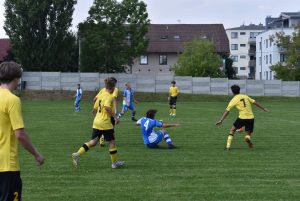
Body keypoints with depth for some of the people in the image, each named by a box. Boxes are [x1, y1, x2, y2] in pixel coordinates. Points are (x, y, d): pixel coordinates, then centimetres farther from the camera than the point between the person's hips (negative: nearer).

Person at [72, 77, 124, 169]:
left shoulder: (100, 95, 13)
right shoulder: (110, 97, -12)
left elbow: (95, 109, 18)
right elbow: (107, 107, -29)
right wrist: (115, 116, -24)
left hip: (96, 122, 8)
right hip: (105, 123, -8)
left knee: (93, 142, 9)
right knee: (112, 142, 7)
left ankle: (77, 154, -3)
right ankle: (114, 163, 15)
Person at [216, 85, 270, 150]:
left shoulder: (234, 100, -1)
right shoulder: (245, 96, 10)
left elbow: (227, 111, -5)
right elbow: (255, 102, 12)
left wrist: (221, 120, -5)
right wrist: (264, 109, 23)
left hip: (242, 118, -3)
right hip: (251, 118, 3)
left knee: (232, 129, 17)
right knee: (248, 134, 14)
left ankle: (228, 146, 6)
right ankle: (247, 138, -24)